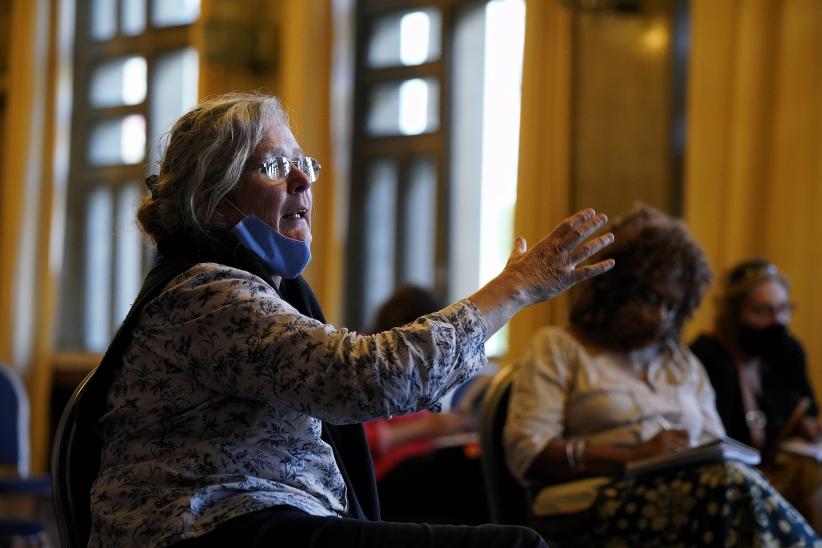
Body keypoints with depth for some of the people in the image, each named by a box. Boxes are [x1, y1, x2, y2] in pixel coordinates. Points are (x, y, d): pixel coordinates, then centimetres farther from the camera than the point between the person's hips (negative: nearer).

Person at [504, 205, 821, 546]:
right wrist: (632, 457, -12)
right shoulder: (558, 348, 12)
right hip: (596, 508, -5)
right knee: (733, 485, -34)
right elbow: (524, 453, -2)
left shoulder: (683, 362, 29)